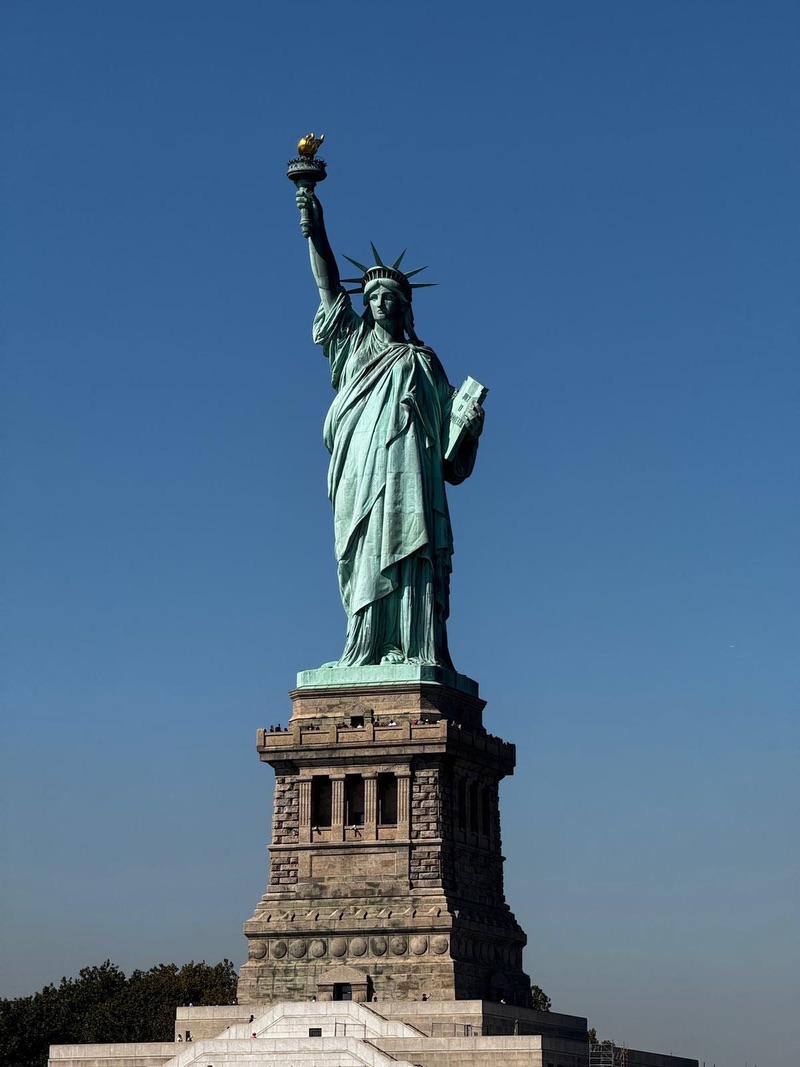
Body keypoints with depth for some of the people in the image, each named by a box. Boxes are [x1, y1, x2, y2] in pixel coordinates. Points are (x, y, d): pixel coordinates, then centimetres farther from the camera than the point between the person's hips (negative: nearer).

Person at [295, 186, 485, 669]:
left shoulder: (421, 361, 16)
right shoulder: (353, 345, 22)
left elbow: (447, 423, 12)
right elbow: (329, 286, 15)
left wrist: (471, 426, -10)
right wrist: (315, 231, 7)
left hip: (405, 478, -2)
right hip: (358, 479, 2)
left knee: (402, 558, -14)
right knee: (364, 565, -5)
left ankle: (418, 652, -20)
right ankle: (365, 654, -9)